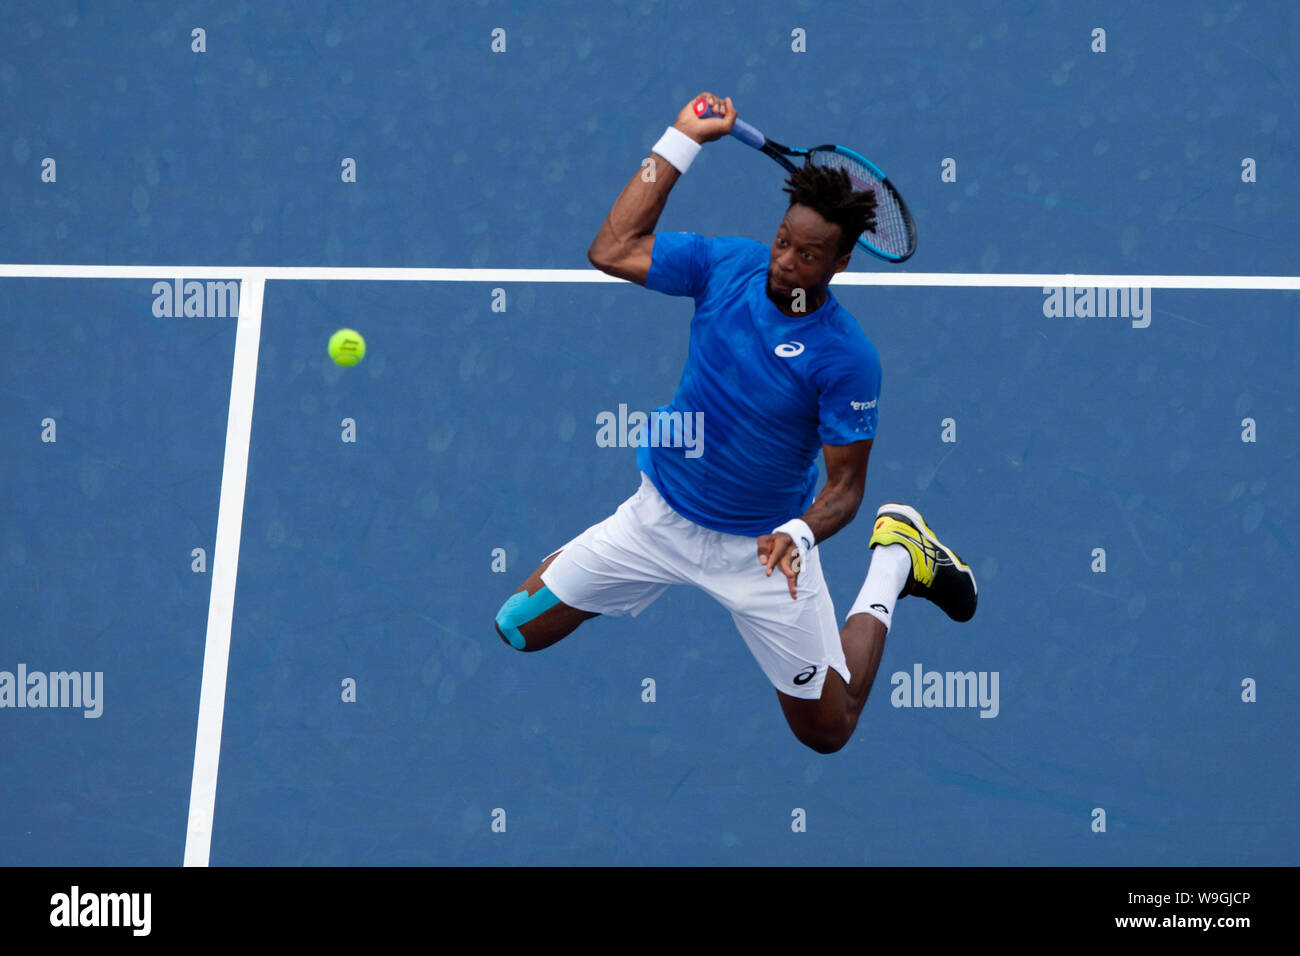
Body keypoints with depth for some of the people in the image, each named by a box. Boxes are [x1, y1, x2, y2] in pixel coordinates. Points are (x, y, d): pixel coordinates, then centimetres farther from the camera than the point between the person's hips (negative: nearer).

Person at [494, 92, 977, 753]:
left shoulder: (846, 356, -22)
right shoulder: (726, 264, -10)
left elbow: (845, 483, -16)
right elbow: (612, 251, -11)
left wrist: (800, 533, -37)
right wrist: (681, 141, -14)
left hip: (761, 546, -3)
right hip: (659, 518, 4)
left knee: (825, 730, 4)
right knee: (518, 628, 4)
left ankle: (894, 561, 24)